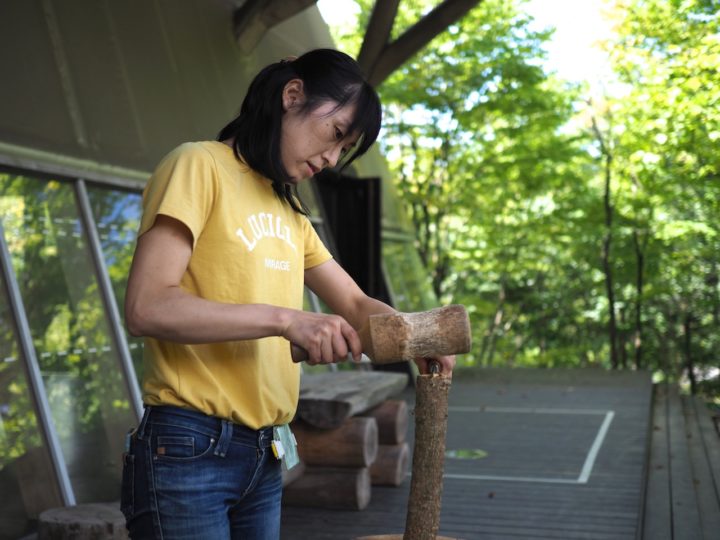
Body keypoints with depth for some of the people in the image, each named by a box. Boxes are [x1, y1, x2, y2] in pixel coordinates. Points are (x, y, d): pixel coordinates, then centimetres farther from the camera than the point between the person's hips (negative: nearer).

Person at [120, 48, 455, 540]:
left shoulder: (288, 211, 16)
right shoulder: (199, 166, -8)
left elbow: (354, 303, 15)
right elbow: (146, 306, -18)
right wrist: (286, 320, -23)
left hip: (263, 455, 7)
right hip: (188, 448, -7)